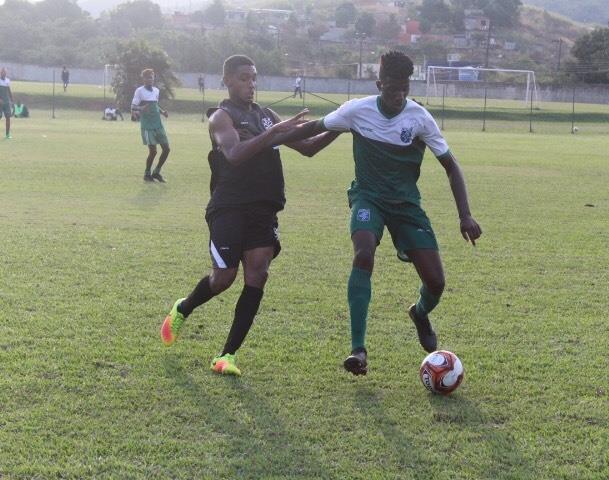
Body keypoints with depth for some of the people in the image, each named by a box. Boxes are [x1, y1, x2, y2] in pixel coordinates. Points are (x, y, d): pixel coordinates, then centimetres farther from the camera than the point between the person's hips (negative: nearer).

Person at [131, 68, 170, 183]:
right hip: (147, 126, -6)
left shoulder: (156, 90, 12)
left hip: (158, 125, 6)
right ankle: (147, 174, 11)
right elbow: (133, 110, -8)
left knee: (166, 148, 1)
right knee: (153, 151, -10)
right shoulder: (139, 91, -6)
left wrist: (162, 112, 8)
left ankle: (156, 172, 18)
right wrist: (141, 109, -29)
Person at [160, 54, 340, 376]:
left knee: (257, 276, -7)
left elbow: (306, 148, 20)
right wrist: (275, 132, -31)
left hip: (264, 210, 6)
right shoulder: (222, 117, -4)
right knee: (224, 277, -5)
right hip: (229, 208, -5)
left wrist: (334, 131, 4)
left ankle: (228, 355, 0)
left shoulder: (266, 116, 17)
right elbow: (234, 154, -24)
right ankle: (181, 310, 29)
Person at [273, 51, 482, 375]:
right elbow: (315, 127, 6)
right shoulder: (358, 110, -11)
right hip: (368, 197, -1)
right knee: (363, 255, -32)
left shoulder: (420, 118, -12)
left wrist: (465, 216, -13)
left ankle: (420, 314, 32)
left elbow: (450, 166, -5)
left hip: (406, 202, 1)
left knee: (435, 282, -8)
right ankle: (358, 349, -28)